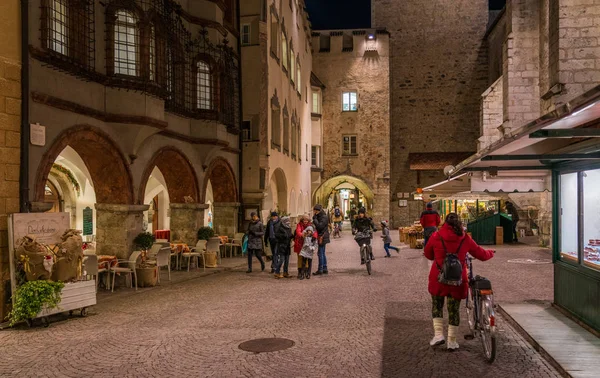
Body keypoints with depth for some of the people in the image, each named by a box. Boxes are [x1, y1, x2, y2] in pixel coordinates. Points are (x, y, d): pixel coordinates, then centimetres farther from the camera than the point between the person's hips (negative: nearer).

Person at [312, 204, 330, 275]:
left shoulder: (324, 217, -15)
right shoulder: (320, 217, 16)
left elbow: (319, 226, -25)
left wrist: (314, 218, -22)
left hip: (322, 237, -10)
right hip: (321, 237, 10)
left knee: (320, 253, -7)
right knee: (322, 253, 13)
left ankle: (320, 270, -3)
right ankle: (325, 269, 20)